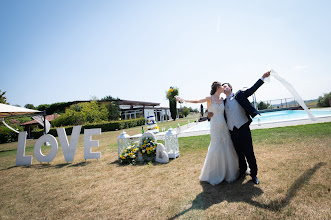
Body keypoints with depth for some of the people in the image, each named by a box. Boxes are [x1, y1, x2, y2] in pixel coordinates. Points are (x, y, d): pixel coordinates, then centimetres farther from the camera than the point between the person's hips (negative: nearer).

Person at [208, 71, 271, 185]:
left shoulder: (239, 95, 4)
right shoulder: (223, 102, 14)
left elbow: (252, 89, -1)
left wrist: (262, 78, -8)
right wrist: (211, 114, -1)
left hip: (243, 128, -4)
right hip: (232, 131, 4)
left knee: (249, 152, 2)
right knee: (239, 153, 14)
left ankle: (254, 174, 18)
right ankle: (242, 171, 31)